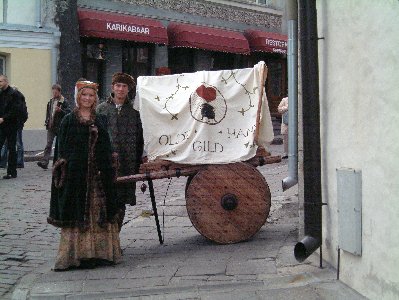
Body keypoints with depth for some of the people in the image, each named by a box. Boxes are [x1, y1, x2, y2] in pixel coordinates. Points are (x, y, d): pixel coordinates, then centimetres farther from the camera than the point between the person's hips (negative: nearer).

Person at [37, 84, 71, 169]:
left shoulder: (64, 102, -5)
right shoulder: (51, 101, 14)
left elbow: (68, 113, -11)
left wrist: (60, 110, -26)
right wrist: (47, 122, 12)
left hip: (60, 127, -4)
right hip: (51, 126, 4)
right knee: (48, 144, -5)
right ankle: (44, 162, -12)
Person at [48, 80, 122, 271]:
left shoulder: (100, 121, 12)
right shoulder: (69, 120, 4)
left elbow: (107, 148, 10)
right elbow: (62, 148, 1)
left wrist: (108, 172, 2)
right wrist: (63, 168, -8)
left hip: (98, 174, 3)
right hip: (75, 173, -3)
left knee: (98, 212, 5)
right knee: (77, 211, -1)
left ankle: (100, 251, 13)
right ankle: (76, 253, 5)